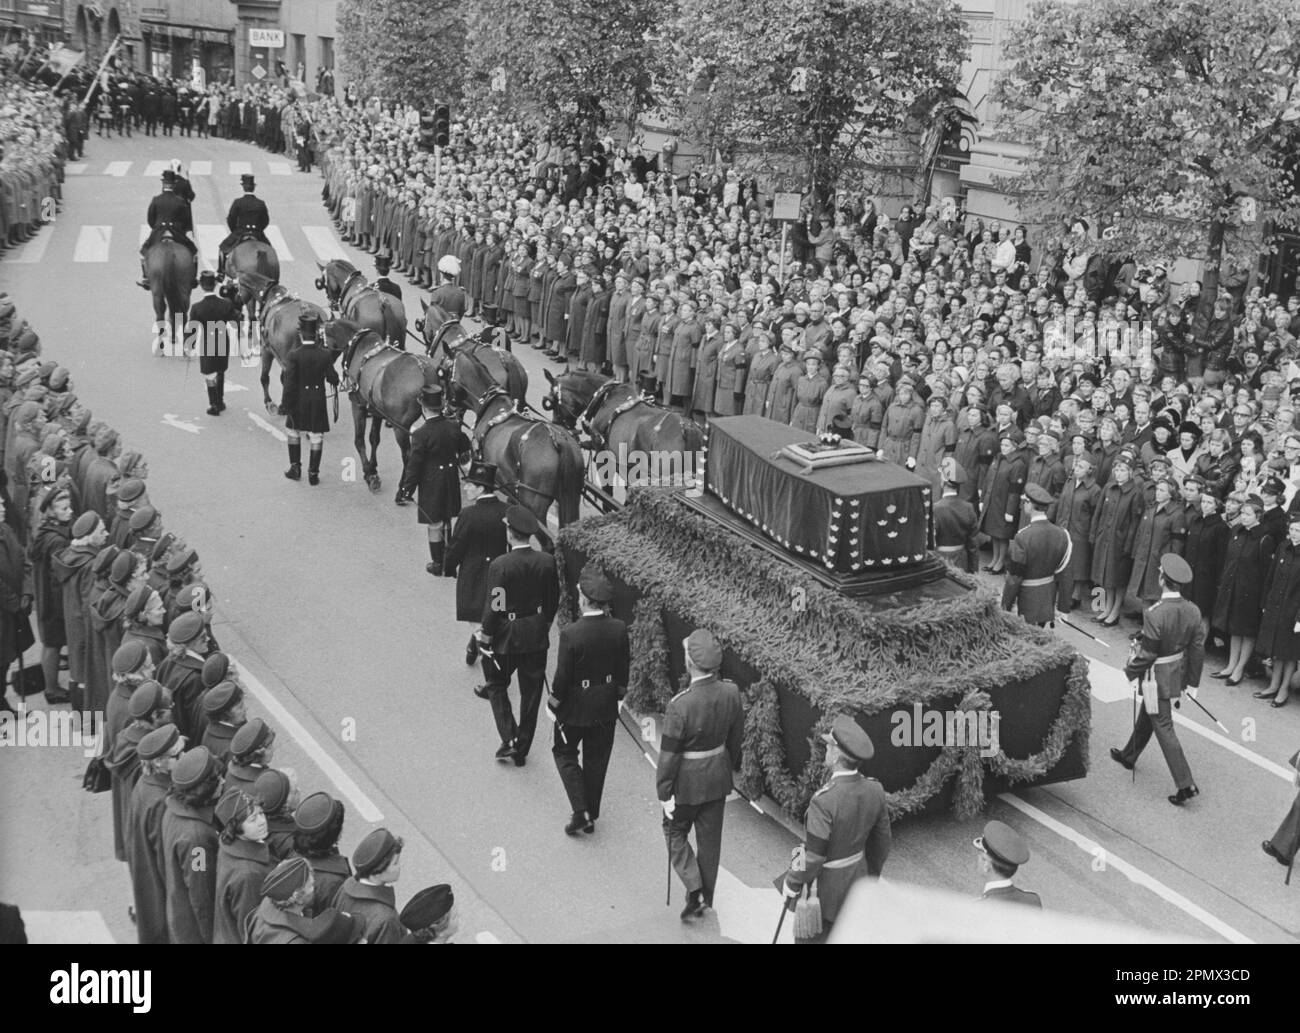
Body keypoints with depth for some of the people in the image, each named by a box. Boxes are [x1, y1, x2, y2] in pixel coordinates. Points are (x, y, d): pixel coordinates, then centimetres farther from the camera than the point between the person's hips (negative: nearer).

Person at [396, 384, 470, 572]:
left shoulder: (421, 434, -23)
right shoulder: (454, 427, -8)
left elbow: (413, 467, -18)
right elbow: (465, 451, 8)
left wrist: (407, 491, -8)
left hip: (431, 486, -5)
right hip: (451, 480, 5)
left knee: (434, 525, 10)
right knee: (448, 520, 22)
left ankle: (438, 564, 22)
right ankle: (448, 559, 36)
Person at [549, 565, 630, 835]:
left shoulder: (570, 633, -25)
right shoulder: (619, 629, -11)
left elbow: (563, 675, -17)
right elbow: (624, 669, 1)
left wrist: (554, 700, 0)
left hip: (575, 706, -4)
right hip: (606, 707, 4)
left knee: (564, 753, 18)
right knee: (597, 759, 19)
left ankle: (580, 811, 7)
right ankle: (591, 816, 30)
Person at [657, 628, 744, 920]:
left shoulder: (680, 705, -29)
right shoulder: (731, 693, -13)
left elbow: (669, 754, -20)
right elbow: (736, 738, 2)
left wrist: (664, 792, -8)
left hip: (687, 782, -5)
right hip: (718, 778, 5)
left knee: (675, 832, 20)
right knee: (710, 838, 19)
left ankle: (694, 888, 7)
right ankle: (705, 898, 34)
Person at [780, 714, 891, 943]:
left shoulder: (824, 801, -34)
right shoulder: (875, 791, -13)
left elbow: (813, 858, -26)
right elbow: (882, 841, 1)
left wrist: (792, 883, -9)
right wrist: (871, 875, 17)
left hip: (822, 886, -6)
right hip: (854, 879, 6)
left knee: (810, 937, 15)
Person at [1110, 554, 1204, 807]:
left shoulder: (1154, 614, -29)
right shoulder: (1192, 611, -8)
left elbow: (1147, 654, -22)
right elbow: (1198, 648, 1)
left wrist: (1131, 670, -3)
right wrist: (1191, 679, 13)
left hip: (1157, 678, -8)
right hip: (1177, 673, 8)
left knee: (1163, 727, 1)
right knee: (1146, 716, 26)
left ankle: (1186, 784, 2)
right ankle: (1129, 755, 47)